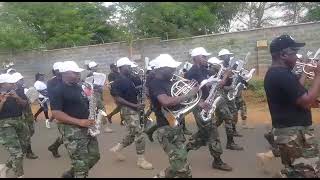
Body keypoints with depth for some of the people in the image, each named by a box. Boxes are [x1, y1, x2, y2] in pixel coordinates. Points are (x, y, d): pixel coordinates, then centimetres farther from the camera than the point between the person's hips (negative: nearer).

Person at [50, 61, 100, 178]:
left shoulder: (78, 87, 11)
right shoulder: (58, 91, -13)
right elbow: (56, 114, -21)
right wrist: (79, 121, -27)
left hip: (87, 128, 9)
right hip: (71, 131, -8)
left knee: (94, 156, 16)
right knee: (81, 163, -3)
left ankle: (70, 174, 34)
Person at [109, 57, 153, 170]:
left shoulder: (128, 79, 12)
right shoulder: (118, 82, -16)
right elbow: (118, 99, -21)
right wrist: (135, 106, -24)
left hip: (134, 110, 9)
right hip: (128, 110, -9)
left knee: (132, 134, 18)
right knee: (139, 134, -5)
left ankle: (116, 148, 34)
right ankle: (141, 160, 6)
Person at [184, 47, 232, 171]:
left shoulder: (204, 71, 12)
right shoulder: (192, 73, -15)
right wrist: (199, 102, -27)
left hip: (205, 105, 10)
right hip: (199, 107, -10)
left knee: (203, 133, 17)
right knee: (212, 132, -5)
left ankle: (185, 149, 28)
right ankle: (217, 161, 6)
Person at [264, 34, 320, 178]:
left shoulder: (272, 73, 12)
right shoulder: (283, 74, -21)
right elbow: (306, 102, -23)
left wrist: (305, 73, 17)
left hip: (284, 130, 11)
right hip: (296, 132, -11)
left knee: (291, 172, 19)